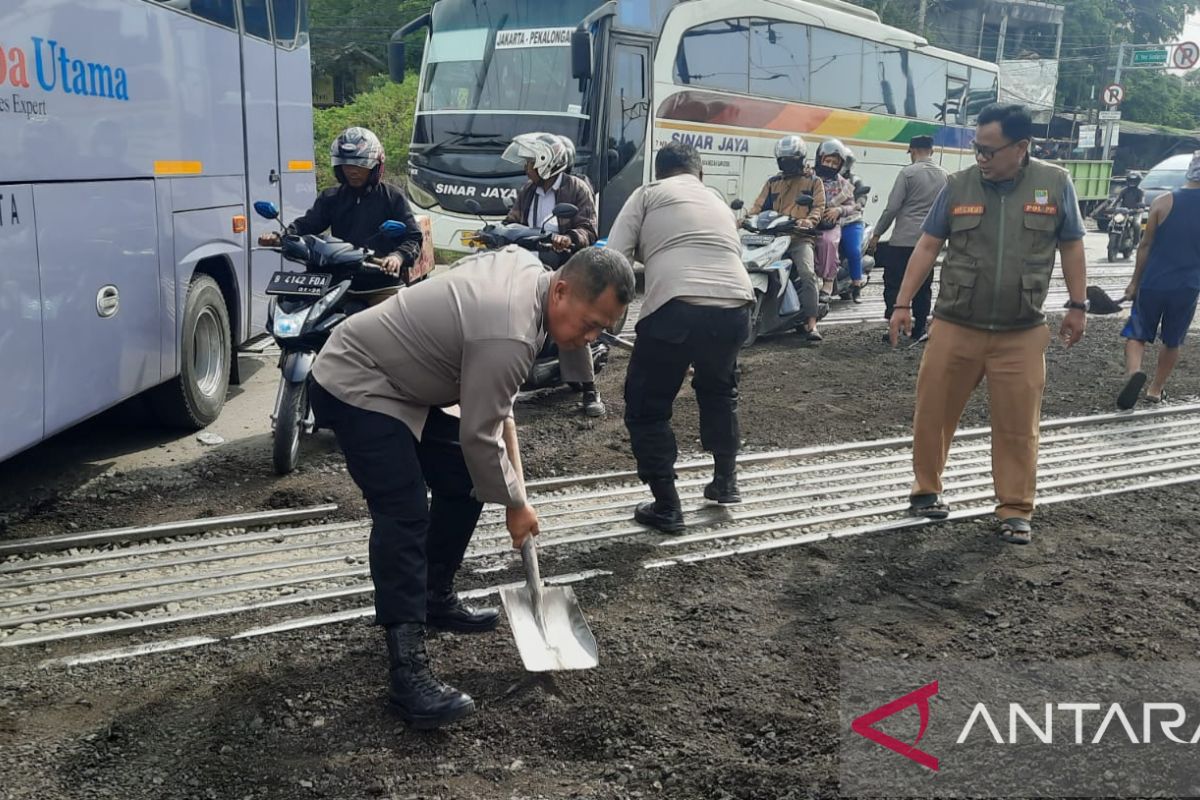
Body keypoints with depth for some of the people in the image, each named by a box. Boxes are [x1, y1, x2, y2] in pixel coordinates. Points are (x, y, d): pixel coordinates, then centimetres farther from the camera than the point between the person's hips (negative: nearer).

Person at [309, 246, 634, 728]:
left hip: (399, 381, 10)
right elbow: (479, 436, -22)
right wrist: (515, 506, -7)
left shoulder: (527, 267, -4)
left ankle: (436, 599, 27)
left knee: (464, 484, 12)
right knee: (404, 516, -20)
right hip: (353, 387, -10)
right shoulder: (508, 337, -31)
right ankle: (407, 671, -20)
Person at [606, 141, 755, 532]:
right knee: (718, 391, 34)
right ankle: (726, 480, 44)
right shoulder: (719, 201, 30)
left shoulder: (649, 193, 15)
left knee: (646, 408, 15)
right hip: (734, 307, 5)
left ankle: (666, 507, 14)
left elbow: (612, 259, 5)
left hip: (676, 307, -5)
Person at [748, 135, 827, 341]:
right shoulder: (772, 183, 24)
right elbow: (759, 205, 15)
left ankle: (811, 324, -31)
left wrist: (808, 221, -19)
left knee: (806, 274, -27)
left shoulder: (813, 182, 15)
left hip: (800, 237, -4)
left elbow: (819, 207, 3)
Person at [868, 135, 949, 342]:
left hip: (904, 239, -5)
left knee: (894, 285, 3)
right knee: (923, 287, 11)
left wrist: (876, 234, -3)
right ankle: (919, 329, 14)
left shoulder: (908, 173, -7)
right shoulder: (945, 176, 8)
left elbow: (892, 207, -10)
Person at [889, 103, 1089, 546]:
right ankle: (926, 489, 27)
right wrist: (902, 303, 1)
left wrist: (1078, 306, 6)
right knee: (933, 413, 7)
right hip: (954, 326, 1)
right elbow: (927, 246, 3)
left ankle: (1015, 510, 18)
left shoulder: (1055, 183, -1)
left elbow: (1071, 247, 8)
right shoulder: (958, 186, -2)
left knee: (1018, 426, 5)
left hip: (1021, 334, 0)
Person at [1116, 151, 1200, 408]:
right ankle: (1156, 389, 25)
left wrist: (1135, 282, 5)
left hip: (1153, 283, -1)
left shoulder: (1163, 202, -7)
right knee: (1172, 342, 18)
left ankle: (1133, 372, -18)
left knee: (1136, 334, 8)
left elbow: (1146, 245, -4)